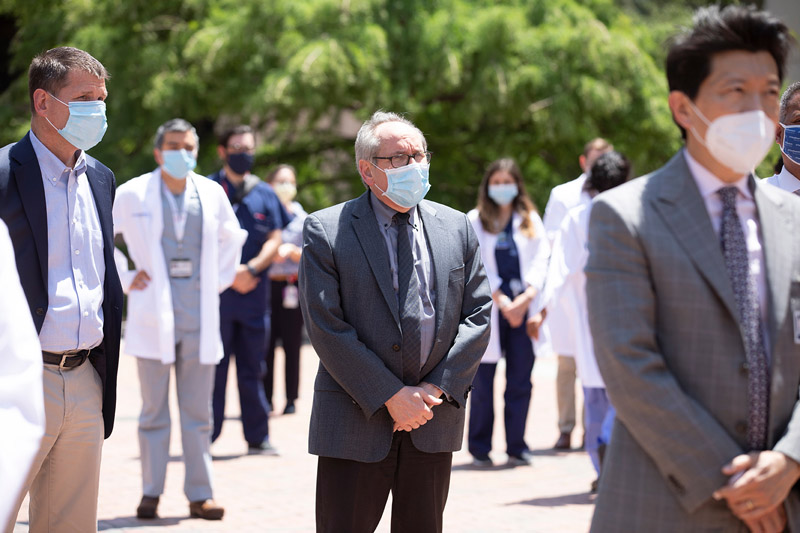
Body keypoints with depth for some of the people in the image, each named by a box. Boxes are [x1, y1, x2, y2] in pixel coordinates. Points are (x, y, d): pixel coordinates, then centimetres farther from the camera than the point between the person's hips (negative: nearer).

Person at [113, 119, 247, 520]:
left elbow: (232, 238, 25)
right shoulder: (132, 195, -1)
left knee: (198, 412, 4)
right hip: (154, 317, -3)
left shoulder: (211, 194, 9)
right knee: (154, 411, 1)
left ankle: (200, 494, 8)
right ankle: (151, 493, 7)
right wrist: (124, 279, 0)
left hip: (200, 317, 3)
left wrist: (220, 280, 14)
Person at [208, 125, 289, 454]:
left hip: (254, 294, 3)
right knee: (212, 367, -2)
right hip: (216, 292, -3)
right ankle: (205, 436, 3)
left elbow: (274, 240, 6)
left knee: (253, 368, 6)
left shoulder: (265, 194, 13)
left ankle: (258, 437, 11)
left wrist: (251, 269, -11)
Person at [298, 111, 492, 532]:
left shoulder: (457, 228, 8)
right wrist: (391, 396, -14)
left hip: (434, 420, 4)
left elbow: (478, 315, 5)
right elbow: (326, 328, -11)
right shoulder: (325, 232, -5)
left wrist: (436, 389, -8)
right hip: (356, 423, -3)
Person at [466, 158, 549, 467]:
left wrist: (527, 296, -10)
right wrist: (503, 302, -10)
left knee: (521, 381, 0)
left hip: (523, 309, 2)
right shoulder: (475, 221, 7)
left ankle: (517, 447, 8)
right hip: (488, 310, -2)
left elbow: (541, 257, 5)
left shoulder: (530, 220, 14)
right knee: (483, 381, -2)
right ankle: (480, 449, 6)